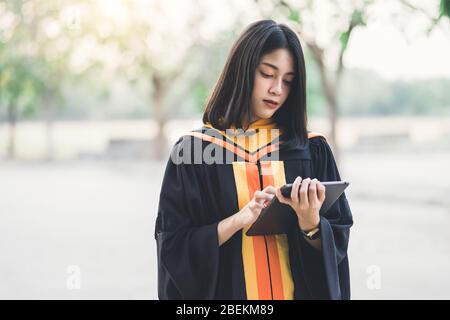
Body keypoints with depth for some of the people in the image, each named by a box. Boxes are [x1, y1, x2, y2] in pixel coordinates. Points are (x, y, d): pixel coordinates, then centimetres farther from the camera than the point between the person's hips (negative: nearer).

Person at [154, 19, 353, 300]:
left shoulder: (313, 150, -1)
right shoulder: (193, 151, -6)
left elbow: (338, 242, -2)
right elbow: (174, 247, -10)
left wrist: (310, 223, -22)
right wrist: (240, 218, -23)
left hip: (301, 290, 2)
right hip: (227, 290, -1)